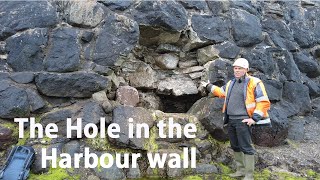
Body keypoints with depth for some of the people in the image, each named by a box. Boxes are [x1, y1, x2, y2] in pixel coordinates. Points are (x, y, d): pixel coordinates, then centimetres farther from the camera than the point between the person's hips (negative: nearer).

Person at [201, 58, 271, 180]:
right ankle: (241, 170, 28)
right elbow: (221, 92, 34)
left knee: (246, 147, -7)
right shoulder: (231, 83, 15)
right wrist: (209, 87, 40)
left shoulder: (254, 83, -8)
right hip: (230, 120, 8)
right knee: (235, 146, 15)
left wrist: (254, 118, -16)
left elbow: (264, 102, -11)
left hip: (243, 121, -8)